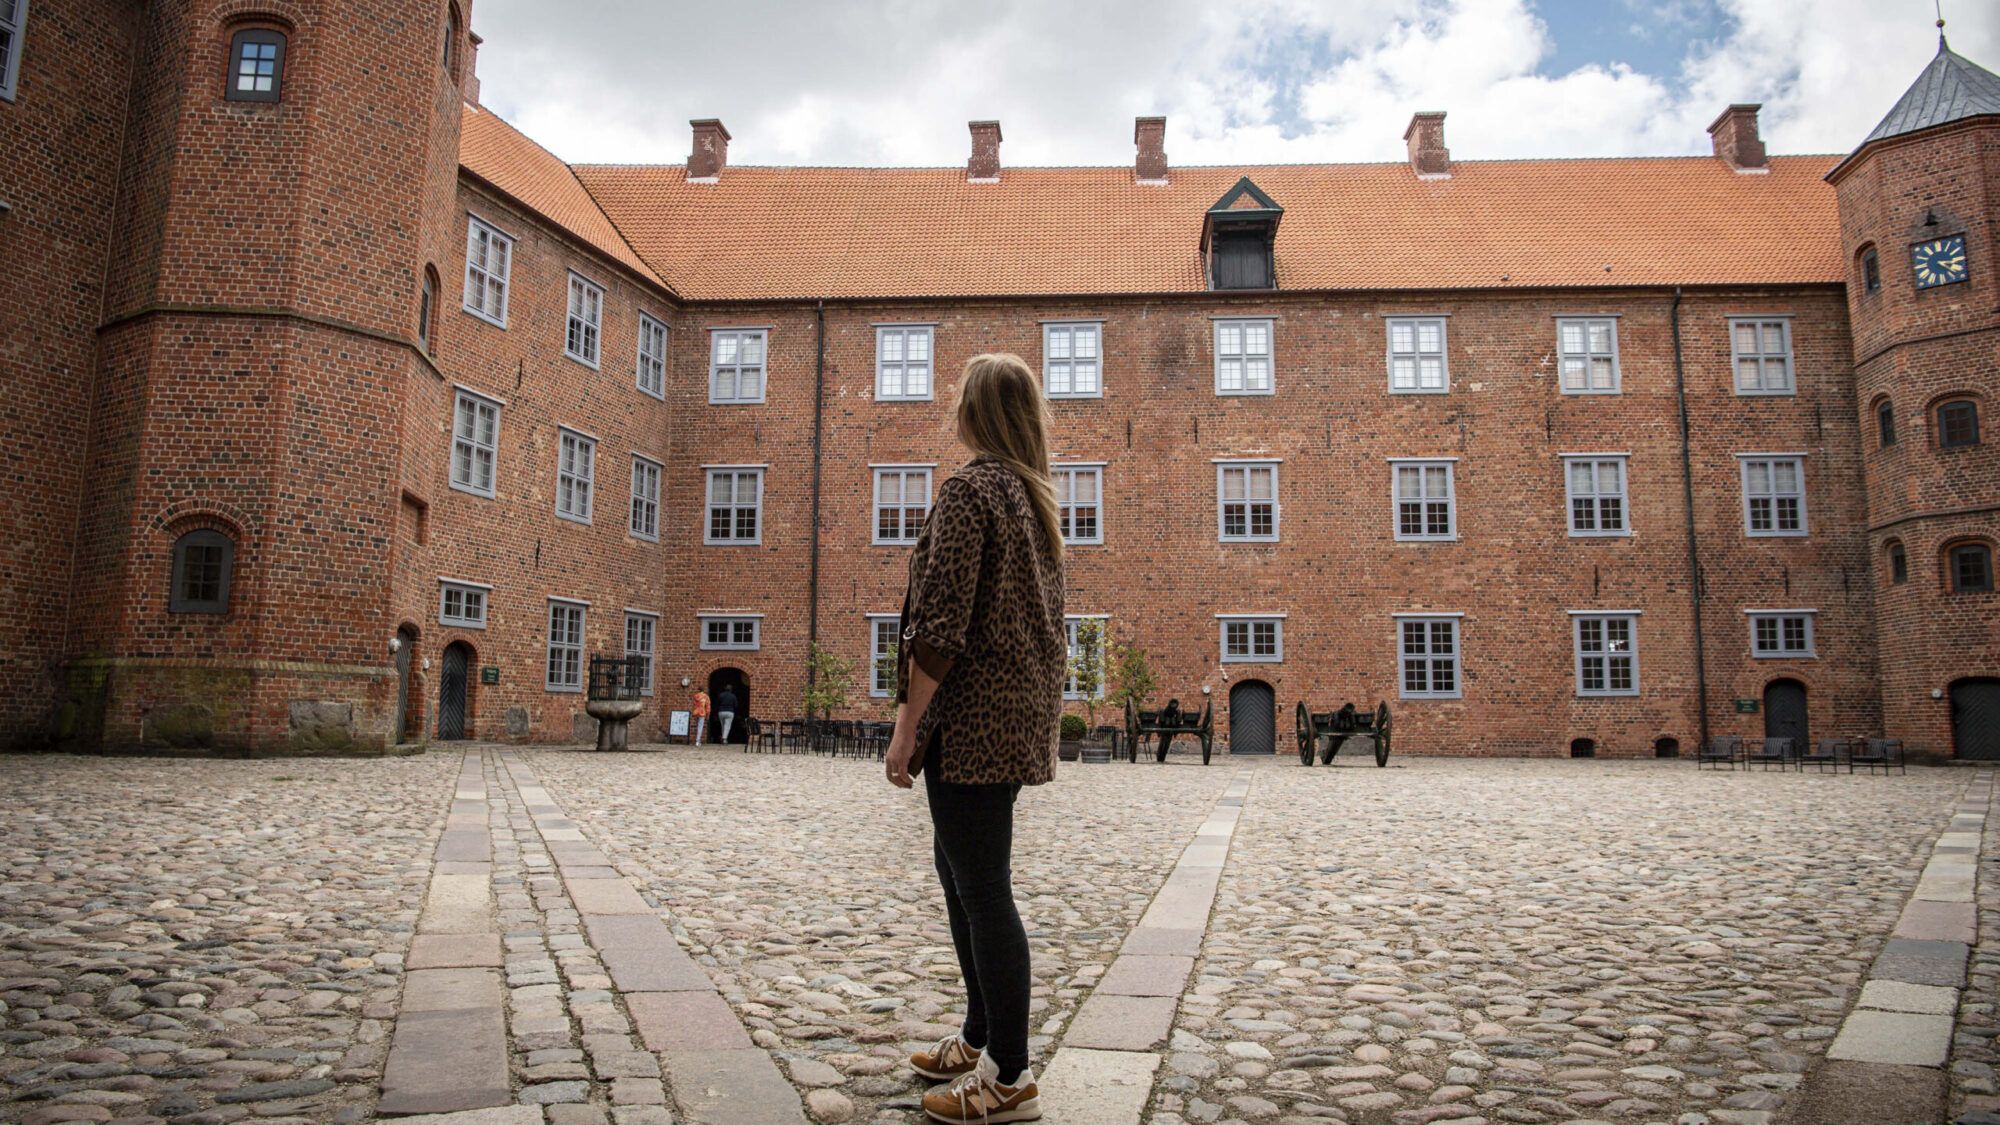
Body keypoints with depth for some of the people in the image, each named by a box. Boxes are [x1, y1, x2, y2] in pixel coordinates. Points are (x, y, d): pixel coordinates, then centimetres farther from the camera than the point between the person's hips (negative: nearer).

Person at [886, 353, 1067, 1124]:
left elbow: (940, 624, -19)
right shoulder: (1036, 496, 13)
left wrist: (908, 725, -15)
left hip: (973, 713, -9)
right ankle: (981, 1037, 32)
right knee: (959, 867, 20)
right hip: (1022, 710, 9)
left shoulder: (969, 488, -12)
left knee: (982, 887, -2)